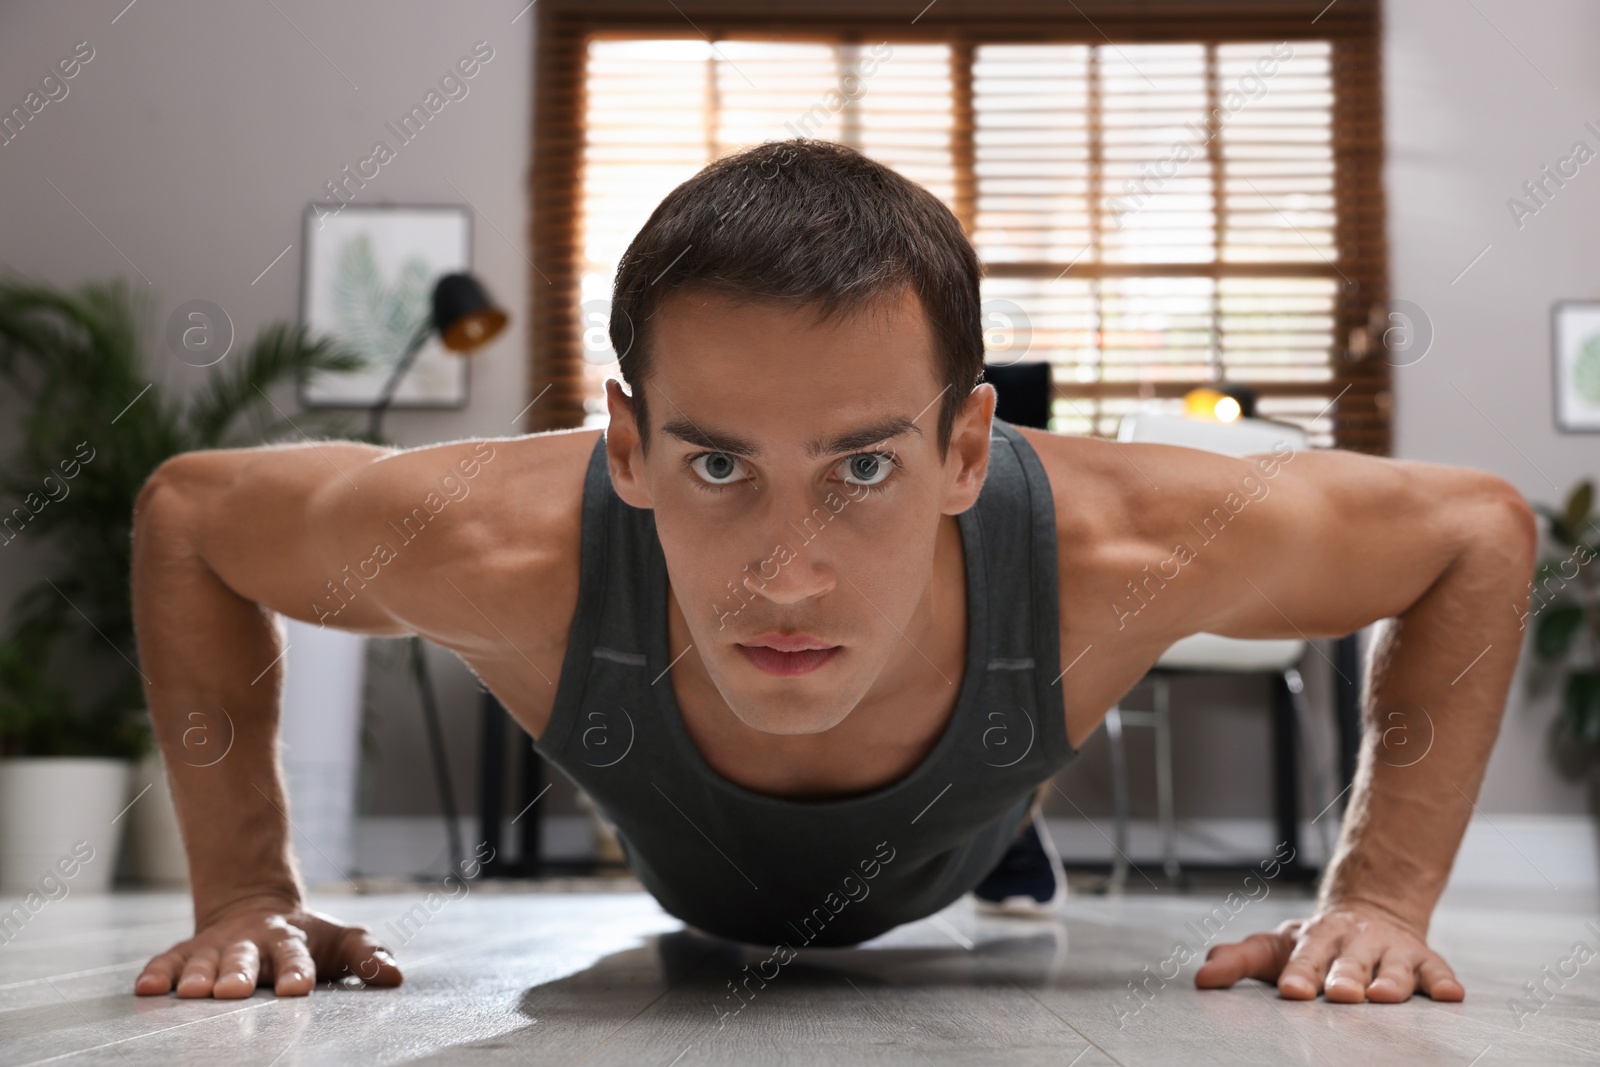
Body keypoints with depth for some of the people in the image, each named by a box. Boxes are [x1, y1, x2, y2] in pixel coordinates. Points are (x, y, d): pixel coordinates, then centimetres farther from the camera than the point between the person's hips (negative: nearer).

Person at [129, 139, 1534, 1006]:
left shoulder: (1110, 553, -46)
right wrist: (246, 890, -27)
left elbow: (1483, 527, -27)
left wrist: (1380, 895, -30)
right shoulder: (509, 555, -47)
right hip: (675, 938, 1)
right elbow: (186, 512, -26)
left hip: (982, 902, 0)